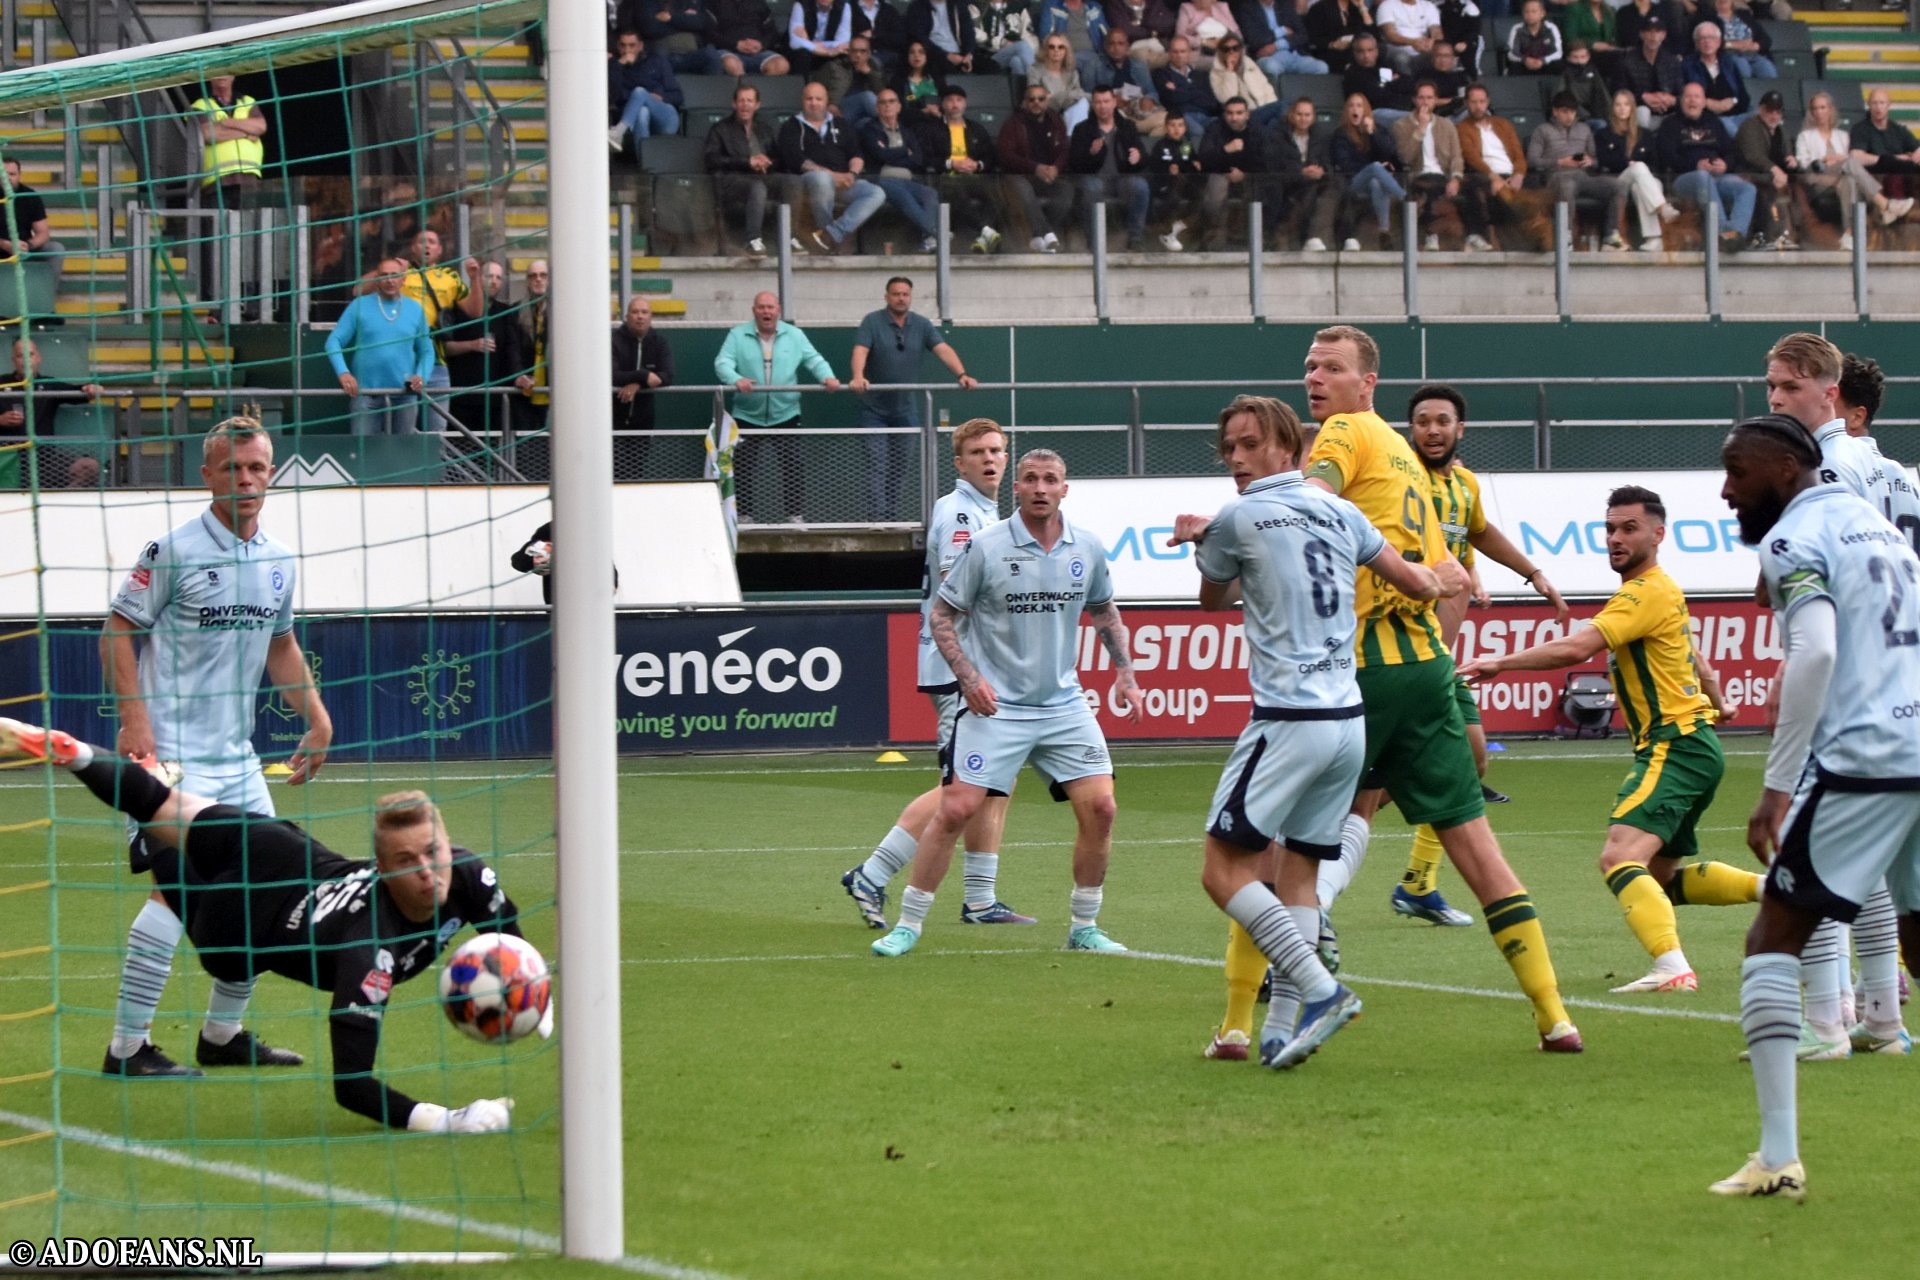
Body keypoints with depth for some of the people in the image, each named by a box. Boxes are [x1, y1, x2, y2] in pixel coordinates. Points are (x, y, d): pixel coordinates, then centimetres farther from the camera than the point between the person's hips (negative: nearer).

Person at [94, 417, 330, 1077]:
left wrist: (316, 714, 16)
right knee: (178, 886, -17)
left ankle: (223, 1035, 25)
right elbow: (117, 631, -8)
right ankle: (127, 1046, -11)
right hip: (171, 751, -8)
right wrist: (134, 718, -18)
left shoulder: (279, 562, 11)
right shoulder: (173, 550, -10)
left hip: (237, 754, 8)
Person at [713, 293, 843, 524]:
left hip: (785, 415, 1)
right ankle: (744, 513, 10)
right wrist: (736, 380, -30)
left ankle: (794, 514, 5)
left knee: (792, 466, -3)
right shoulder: (738, 336, 3)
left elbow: (813, 359, 3)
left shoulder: (794, 335, 9)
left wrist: (827, 377, -18)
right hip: (748, 416, -1)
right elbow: (723, 363, -9)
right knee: (743, 468, 1)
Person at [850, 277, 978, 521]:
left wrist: (961, 375, -22)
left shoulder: (921, 325, 4)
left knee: (902, 467, 5)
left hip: (906, 409, 3)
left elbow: (943, 350, -6)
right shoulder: (872, 322, -5)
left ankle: (894, 517, 13)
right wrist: (858, 377, -37)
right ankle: (877, 517, -8)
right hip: (874, 409, -3)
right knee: (876, 465, -7)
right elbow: (860, 351, -18)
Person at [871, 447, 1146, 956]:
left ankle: (1083, 928, 10)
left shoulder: (1087, 549, 2)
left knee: (1099, 807, -6)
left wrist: (1125, 673, 11)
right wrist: (969, 676, -14)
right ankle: (908, 924, 1)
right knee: (955, 809, -10)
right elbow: (940, 616, -2)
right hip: (995, 705, -4)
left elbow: (1104, 611, 21)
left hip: (1063, 704, 4)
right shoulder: (986, 547, -9)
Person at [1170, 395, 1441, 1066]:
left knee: (1223, 867, -4)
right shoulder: (1341, 513, 10)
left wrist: (1202, 544, 34)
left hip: (1289, 723, -7)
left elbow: (1213, 598, 14)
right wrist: (1439, 579, 40)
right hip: (1350, 720, 7)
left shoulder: (1237, 520, -5)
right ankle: (1281, 1029, 3)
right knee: (1298, 872, 10)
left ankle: (1320, 989, -15)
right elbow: (1415, 582, 18)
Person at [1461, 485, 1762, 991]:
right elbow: (1694, 657, 37)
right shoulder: (1661, 590, 18)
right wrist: (1716, 701, 53)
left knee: (1620, 858, -26)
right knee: (1662, 874, 21)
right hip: (1692, 744, 11)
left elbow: (1576, 648, -26)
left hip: (1675, 745, -11)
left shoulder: (1647, 593, -14)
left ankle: (1672, 968, -40)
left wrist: (1501, 663, -23)